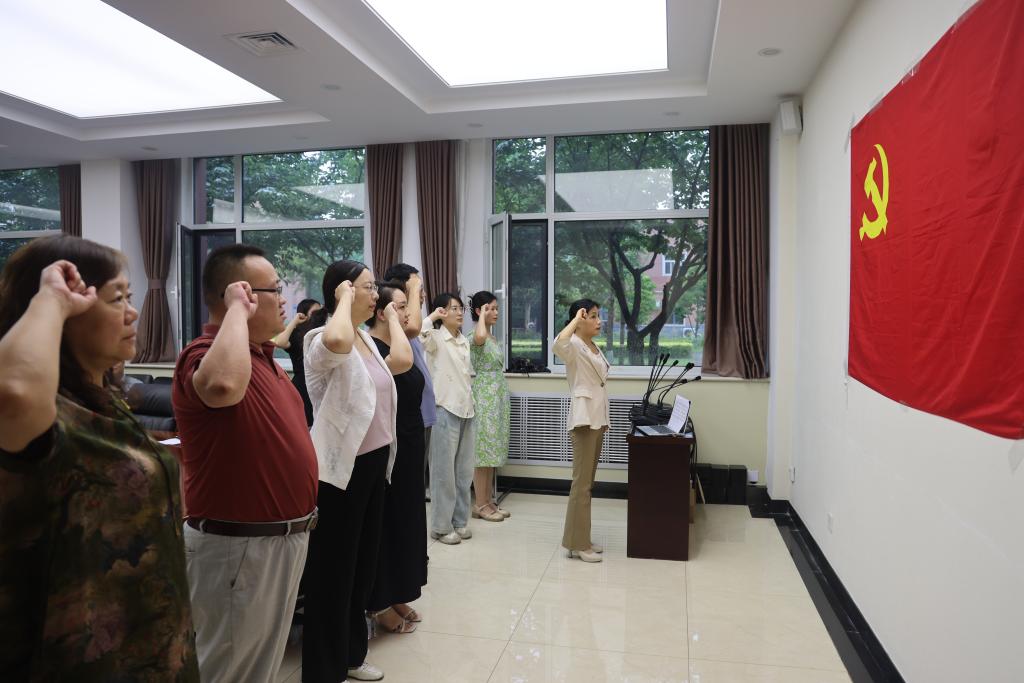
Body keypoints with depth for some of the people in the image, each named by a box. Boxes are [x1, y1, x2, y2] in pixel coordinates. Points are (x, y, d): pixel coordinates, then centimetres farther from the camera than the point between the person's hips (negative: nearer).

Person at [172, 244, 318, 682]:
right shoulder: (208, 353, -22)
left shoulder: (263, 355, 9)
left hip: (283, 537, 9)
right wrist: (237, 309, -32)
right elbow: (223, 387, -49)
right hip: (239, 546, -9)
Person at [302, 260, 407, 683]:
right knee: (334, 567, 4)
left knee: (363, 561, 19)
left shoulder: (366, 340, 12)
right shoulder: (322, 340, -16)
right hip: (340, 467, -9)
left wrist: (391, 315, 11)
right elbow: (337, 341, -41)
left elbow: (403, 360, 1)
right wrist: (344, 298, -23)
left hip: (373, 462, 9)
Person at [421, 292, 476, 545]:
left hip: (465, 409, 7)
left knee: (464, 470, 12)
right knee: (444, 470, -1)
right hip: (445, 409, -7)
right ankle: (441, 526, 9)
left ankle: (459, 521, 23)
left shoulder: (464, 340, 13)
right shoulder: (436, 338, -9)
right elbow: (418, 334, -33)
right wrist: (433, 317, -19)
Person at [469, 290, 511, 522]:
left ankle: (488, 501, 18)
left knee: (491, 451, 11)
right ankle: (480, 505, 5)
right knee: (483, 451, -3)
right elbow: (480, 336, -40)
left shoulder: (493, 338, 16)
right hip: (484, 399, -9)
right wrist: (482, 316, -20)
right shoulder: (475, 336, -12)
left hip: (498, 399, 9)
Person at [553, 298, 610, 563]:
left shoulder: (595, 347, 16)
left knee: (588, 482, 13)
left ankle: (581, 539, 21)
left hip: (598, 419, 9)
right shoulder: (574, 346, -12)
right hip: (583, 419, -9)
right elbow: (557, 345, -38)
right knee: (581, 482, -5)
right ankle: (576, 543, 2)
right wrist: (576, 319, -27)